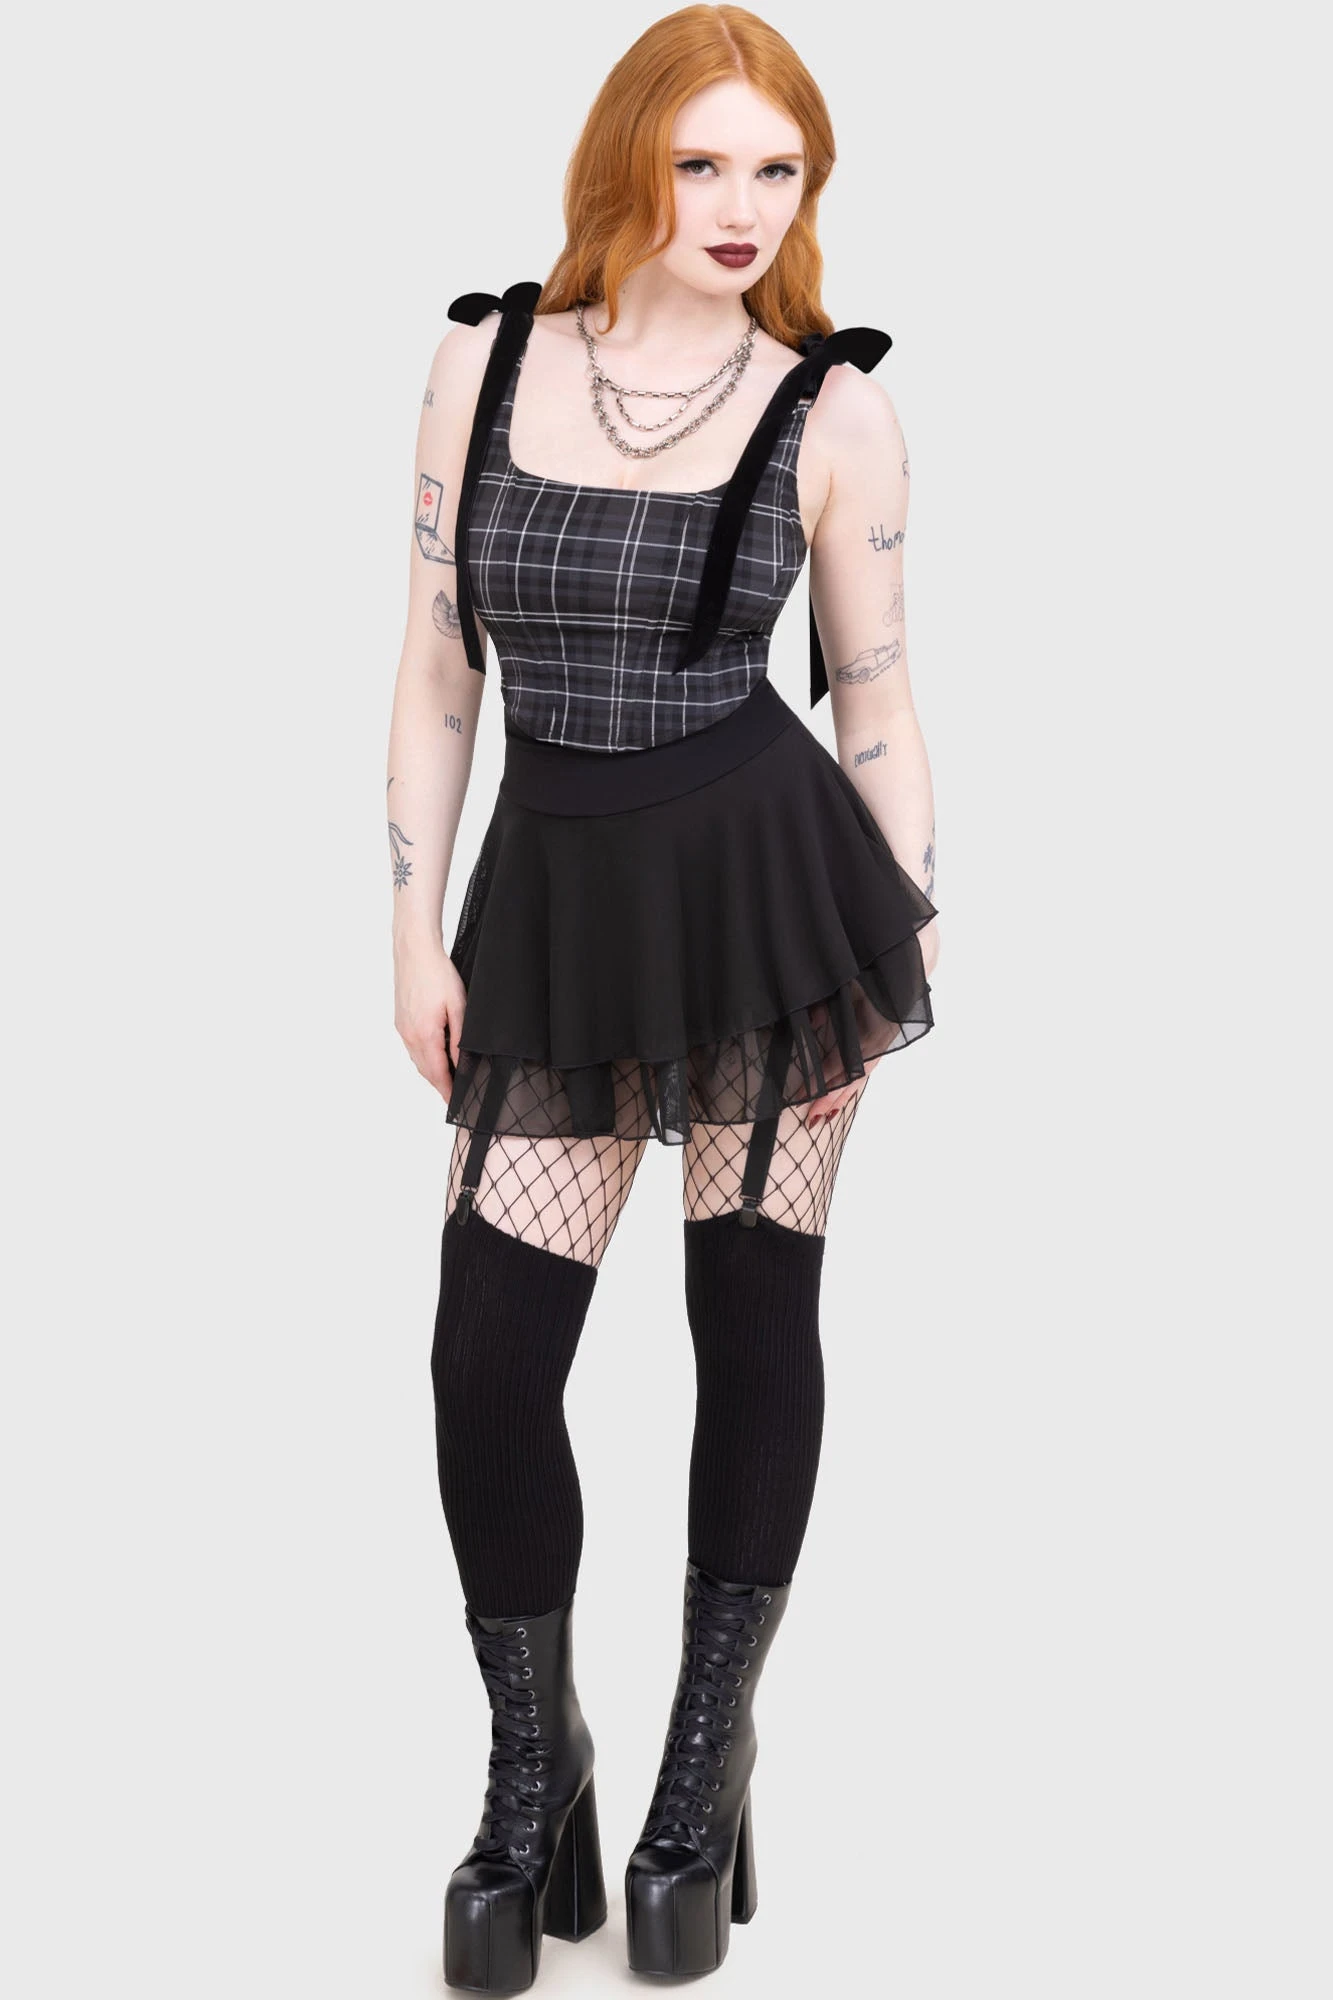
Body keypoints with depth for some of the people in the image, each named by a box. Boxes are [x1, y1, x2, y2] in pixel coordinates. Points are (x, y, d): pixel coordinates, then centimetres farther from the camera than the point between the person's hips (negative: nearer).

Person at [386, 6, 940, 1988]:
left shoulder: (833, 408, -2)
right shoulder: (485, 361, 3)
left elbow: (875, 696, 5)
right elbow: (437, 667, 7)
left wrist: (917, 943, 4)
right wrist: (416, 929, 3)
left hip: (770, 878, -2)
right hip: (553, 901, 2)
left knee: (754, 1319, 6)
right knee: (488, 1361, -2)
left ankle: (708, 1755, 24)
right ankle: (533, 1770, 19)